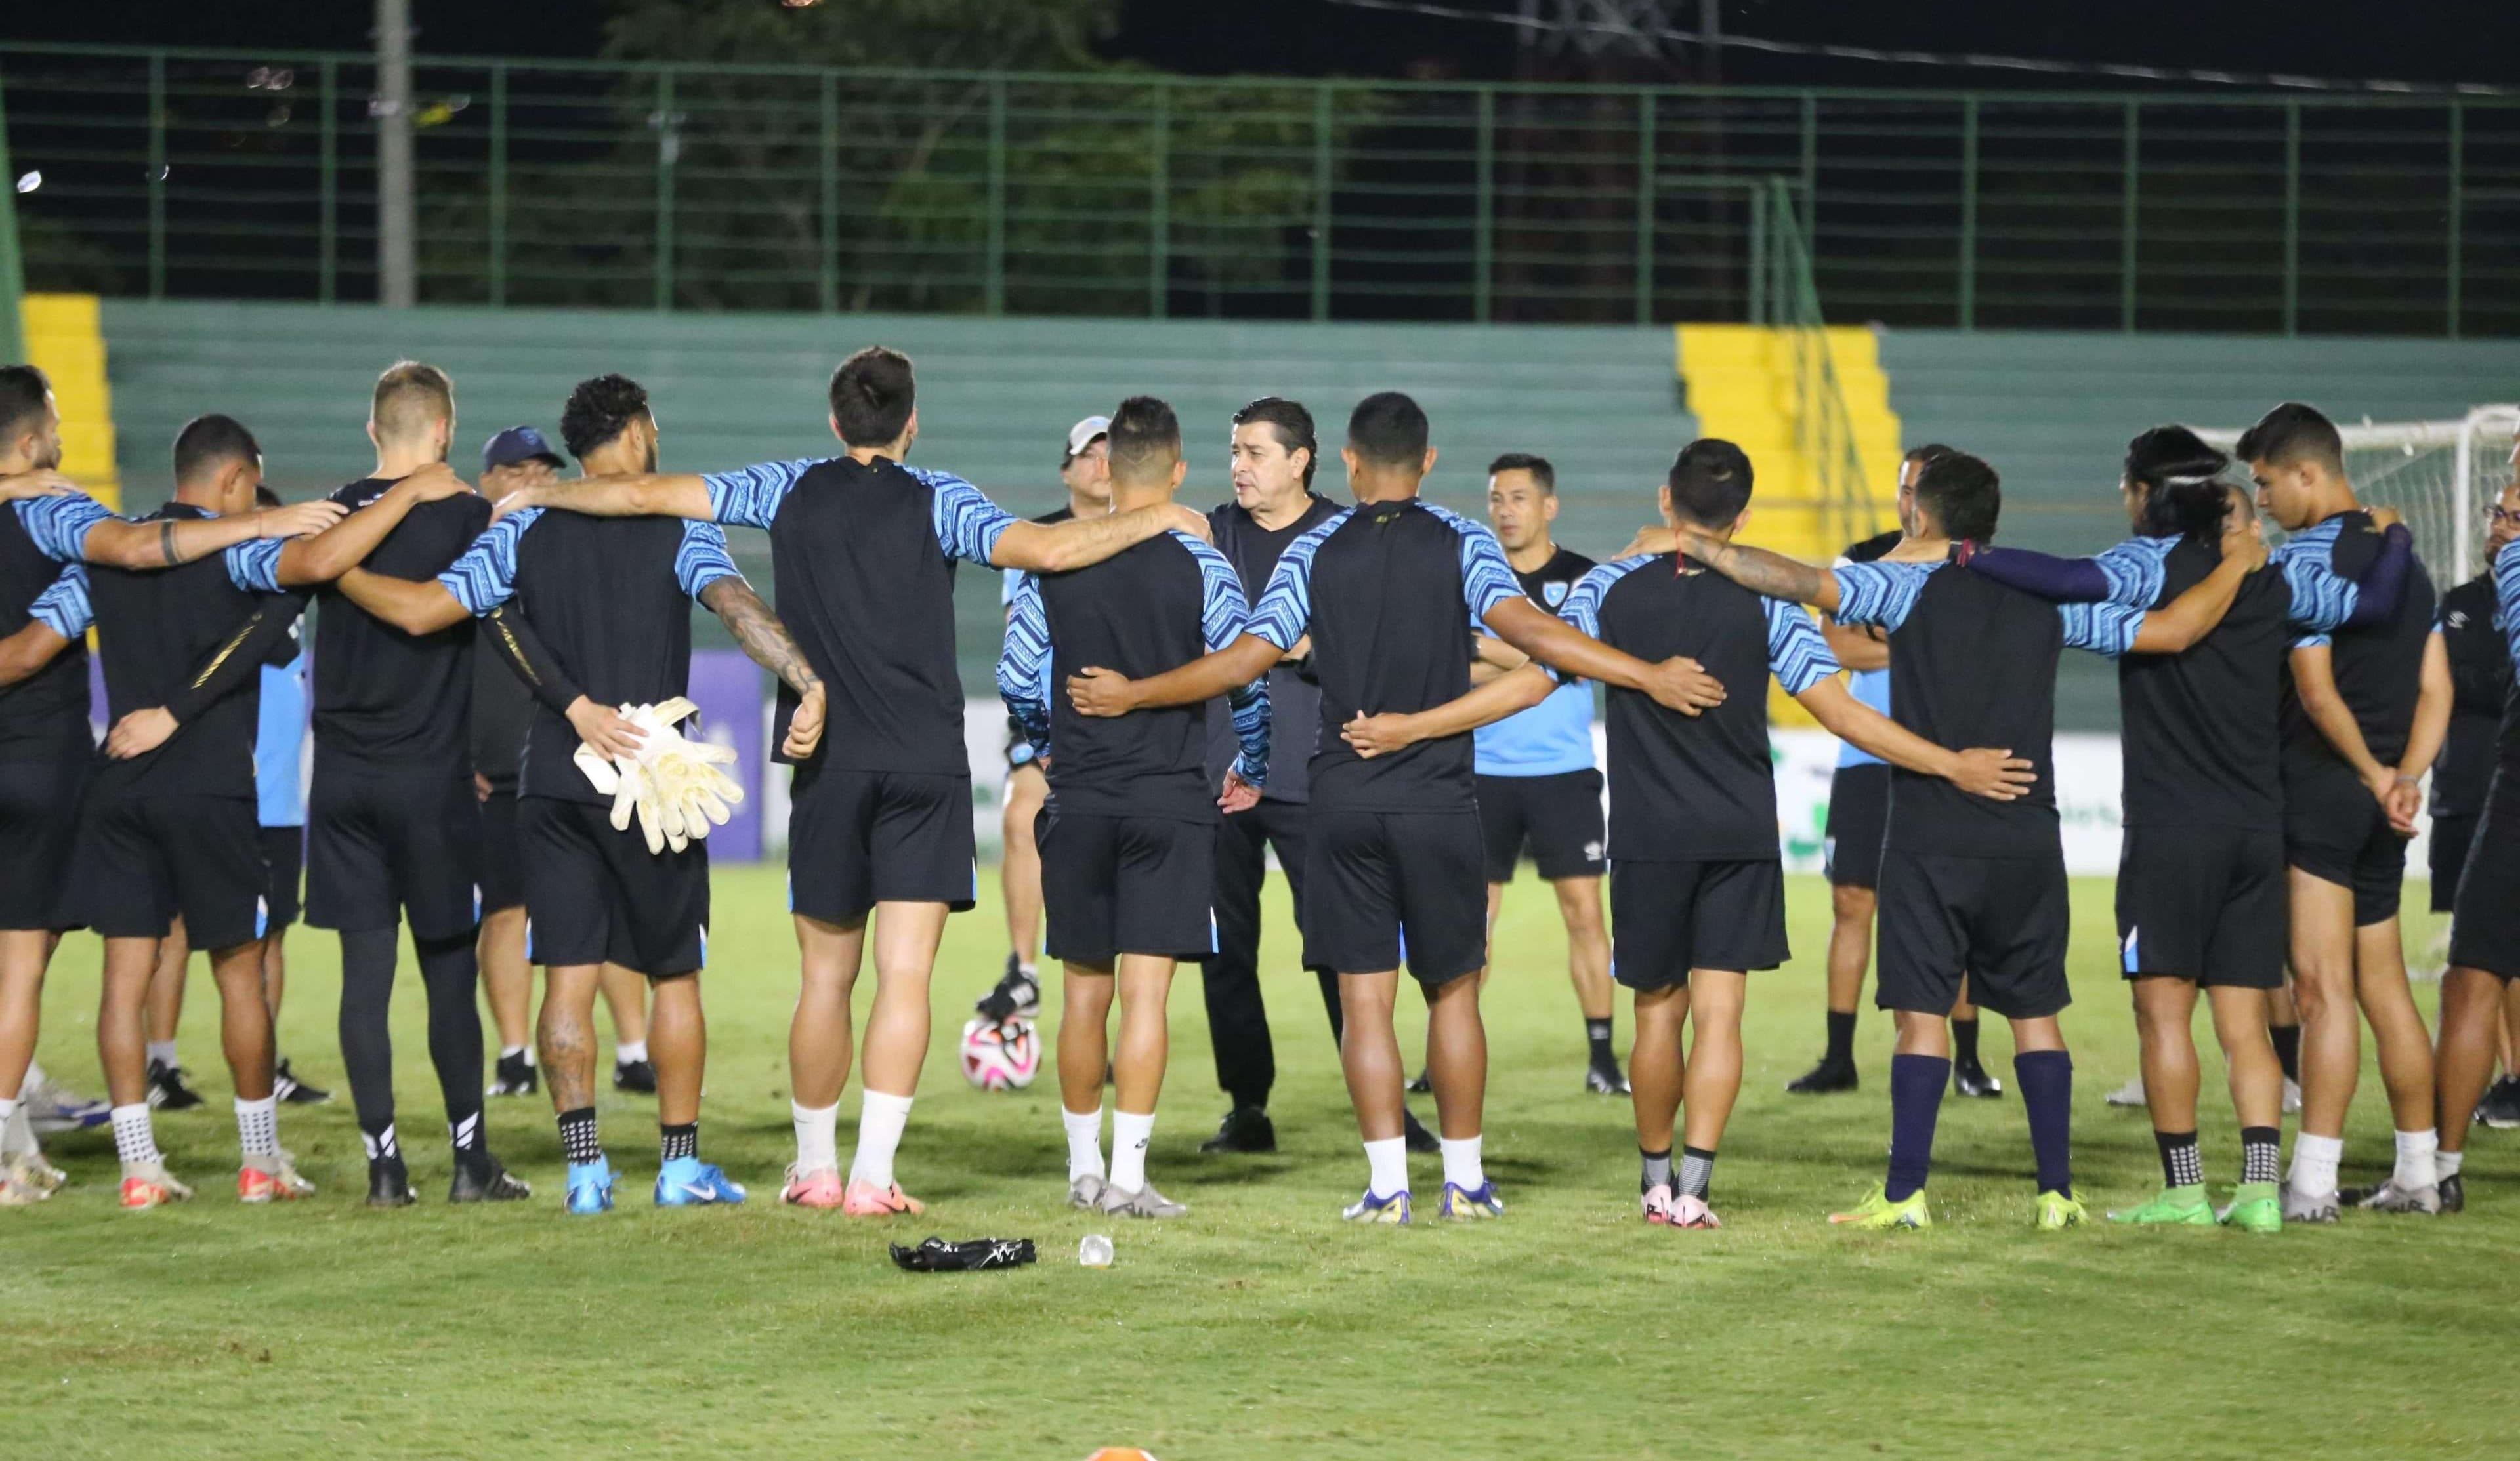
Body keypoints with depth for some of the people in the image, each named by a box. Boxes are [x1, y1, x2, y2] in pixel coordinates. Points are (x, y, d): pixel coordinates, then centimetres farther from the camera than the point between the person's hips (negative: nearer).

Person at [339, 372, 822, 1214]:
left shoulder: (525, 535, 3)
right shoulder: (678, 532, -5)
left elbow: (420, 610, -3)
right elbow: (738, 606, -23)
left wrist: (337, 571, 11)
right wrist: (808, 682, -33)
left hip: (553, 788, 2)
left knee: (569, 978, 1)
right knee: (675, 976, 9)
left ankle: (584, 1168, -6)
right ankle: (680, 1163, 12)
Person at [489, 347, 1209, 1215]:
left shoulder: (790, 492, 6)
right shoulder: (937, 501, -1)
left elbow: (645, 494, 5)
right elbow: (1048, 551, -14)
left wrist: (542, 493, 21)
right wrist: (1156, 518, 0)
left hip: (826, 762, 2)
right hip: (927, 767, -2)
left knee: (826, 978, 12)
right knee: (905, 978, -4)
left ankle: (815, 1169, 20)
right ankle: (872, 1176, -11)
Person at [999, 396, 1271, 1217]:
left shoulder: (1054, 563, 0)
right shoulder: (1201, 570, -6)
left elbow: (1016, 679, 4)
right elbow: (1250, 683, -3)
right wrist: (1252, 772, 15)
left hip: (1079, 802, 2)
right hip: (1171, 802, -2)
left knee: (1084, 990, 13)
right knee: (1146, 991, -4)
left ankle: (1083, 1165, 21)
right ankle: (1127, 1174, -9)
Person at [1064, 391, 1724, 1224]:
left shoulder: (1314, 553, 3)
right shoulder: (1461, 546, -2)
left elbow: (1246, 660, -1)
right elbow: (1524, 628, -16)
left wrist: (1129, 695, 11)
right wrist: (1648, 676, -16)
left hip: (1344, 802, 1)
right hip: (1438, 801, -1)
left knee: (1365, 998, 2)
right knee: (1453, 990, 9)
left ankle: (1388, 1183, -2)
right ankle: (1464, 1178, 11)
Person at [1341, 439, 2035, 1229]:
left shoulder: (1611, 588, -3)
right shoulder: (1764, 602, -5)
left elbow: (1529, 684, -4)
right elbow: (1840, 711, -9)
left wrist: (1409, 728, 5)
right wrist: (1952, 765, -4)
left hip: (1647, 837, 1)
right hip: (1742, 837, -1)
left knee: (1658, 1010, 13)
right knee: (1718, 1013, -2)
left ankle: (1656, 1178, 23)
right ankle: (1692, 1185, -11)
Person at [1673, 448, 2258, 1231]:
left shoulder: (1910, 585, -4)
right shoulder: (2049, 598, 7)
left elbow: (1806, 583, -18)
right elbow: (2170, 629, 6)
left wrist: (1699, 547, -11)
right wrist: (2235, 569, 20)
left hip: (1930, 836, -3)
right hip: (2028, 838, 3)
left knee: (1922, 1011, -2)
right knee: (2035, 1012, 9)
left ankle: (1906, 1192, -4)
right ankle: (2058, 1190, 7)